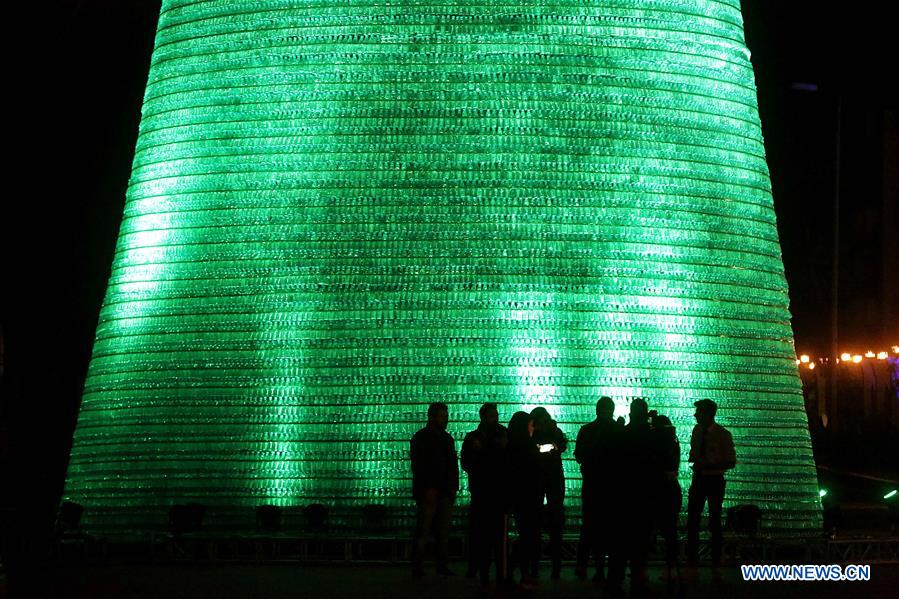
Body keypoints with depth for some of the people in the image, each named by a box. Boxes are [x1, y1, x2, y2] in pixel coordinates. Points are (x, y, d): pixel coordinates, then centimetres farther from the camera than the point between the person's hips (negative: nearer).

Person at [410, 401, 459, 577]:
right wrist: (428, 488, -14)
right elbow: (418, 465, -7)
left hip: (445, 492, 6)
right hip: (429, 492, -6)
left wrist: (453, 487, 7)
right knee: (423, 531, -7)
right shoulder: (421, 438, 0)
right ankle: (417, 568, -7)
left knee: (443, 531, 3)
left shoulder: (447, 438, 19)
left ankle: (442, 566, 5)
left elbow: (453, 464, 19)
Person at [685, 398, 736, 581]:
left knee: (715, 523, 6)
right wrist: (695, 460, -5)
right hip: (698, 479, 4)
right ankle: (691, 565, 1)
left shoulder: (722, 434, -12)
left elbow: (731, 462, -11)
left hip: (715, 480, -4)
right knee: (692, 522, -2)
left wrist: (708, 465, -21)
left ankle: (716, 566, 15)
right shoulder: (697, 430, 4)